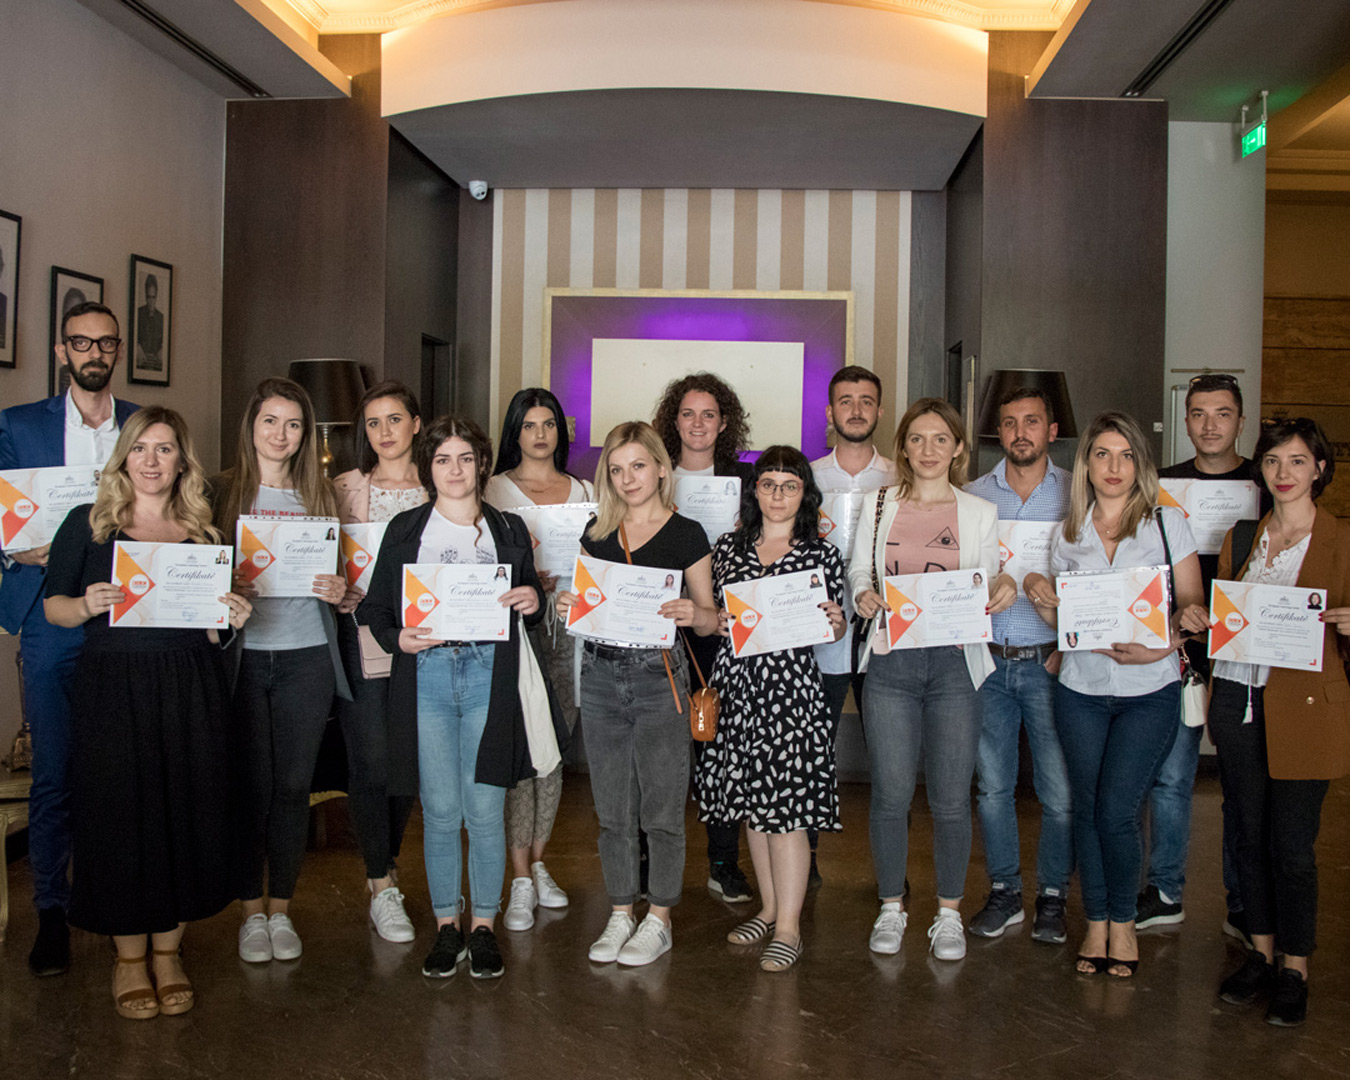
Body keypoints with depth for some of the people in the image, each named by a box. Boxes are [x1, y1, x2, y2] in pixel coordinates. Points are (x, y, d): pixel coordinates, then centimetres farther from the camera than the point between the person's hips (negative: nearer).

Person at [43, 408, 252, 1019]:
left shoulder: (203, 533, 11)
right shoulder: (89, 525, 5)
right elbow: (53, 606, 4)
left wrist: (231, 619, -7)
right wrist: (87, 605, -16)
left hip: (190, 693, 2)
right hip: (111, 689, -2)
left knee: (185, 812, 5)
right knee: (119, 813, 2)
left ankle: (167, 950, 21)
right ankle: (128, 956, 18)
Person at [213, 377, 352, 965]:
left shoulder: (319, 495, 11)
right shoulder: (221, 491, 4)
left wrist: (338, 591, -6)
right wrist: (224, 588, -15)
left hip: (306, 656, 2)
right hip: (242, 655, -2)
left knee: (294, 784, 5)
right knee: (251, 783, 1)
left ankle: (281, 909, 19)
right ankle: (252, 912, 16)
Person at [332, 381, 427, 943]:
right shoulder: (345, 488, 5)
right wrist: (340, 589, -13)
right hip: (361, 634, -2)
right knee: (372, 763, -3)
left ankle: (385, 866, 29)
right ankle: (382, 891, 7)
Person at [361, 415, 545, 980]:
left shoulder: (509, 530, 12)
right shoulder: (405, 529, 9)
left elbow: (531, 606, 17)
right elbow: (375, 606, 8)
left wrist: (533, 602, -6)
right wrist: (398, 639, -12)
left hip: (488, 675, 0)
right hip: (426, 676, 0)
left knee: (485, 809, 0)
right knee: (440, 810, 3)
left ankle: (484, 925, 16)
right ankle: (447, 923, 18)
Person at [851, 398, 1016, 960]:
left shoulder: (980, 513, 9)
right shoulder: (878, 504, 9)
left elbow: (985, 591, 11)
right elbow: (858, 569, 11)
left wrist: (1003, 589, -11)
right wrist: (863, 595, -10)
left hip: (955, 663, 0)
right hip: (890, 663, 0)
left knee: (951, 799, 2)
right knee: (890, 794, 2)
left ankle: (949, 913, 19)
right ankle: (891, 907, 20)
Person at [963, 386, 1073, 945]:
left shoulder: (1077, 494, 2)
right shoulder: (973, 495, 8)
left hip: (1050, 662, -2)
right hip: (988, 661, 2)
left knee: (1060, 791, 1)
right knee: (993, 786, 8)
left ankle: (1052, 897, 18)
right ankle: (1004, 893, 23)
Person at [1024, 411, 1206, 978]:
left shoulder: (1168, 523, -1)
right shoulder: (1068, 534, 7)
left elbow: (1193, 607, 0)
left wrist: (1159, 646, -18)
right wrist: (1038, 592, -9)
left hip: (1150, 692, -2)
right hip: (1081, 691, 3)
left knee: (1116, 810, -7)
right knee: (1087, 808, 6)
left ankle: (1123, 922, 16)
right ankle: (1096, 923, 24)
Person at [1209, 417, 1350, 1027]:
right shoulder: (1240, 537, 12)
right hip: (1236, 697, 4)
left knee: (1291, 844, -2)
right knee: (1250, 834, 11)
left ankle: (1295, 970, 14)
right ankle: (1261, 953, 25)